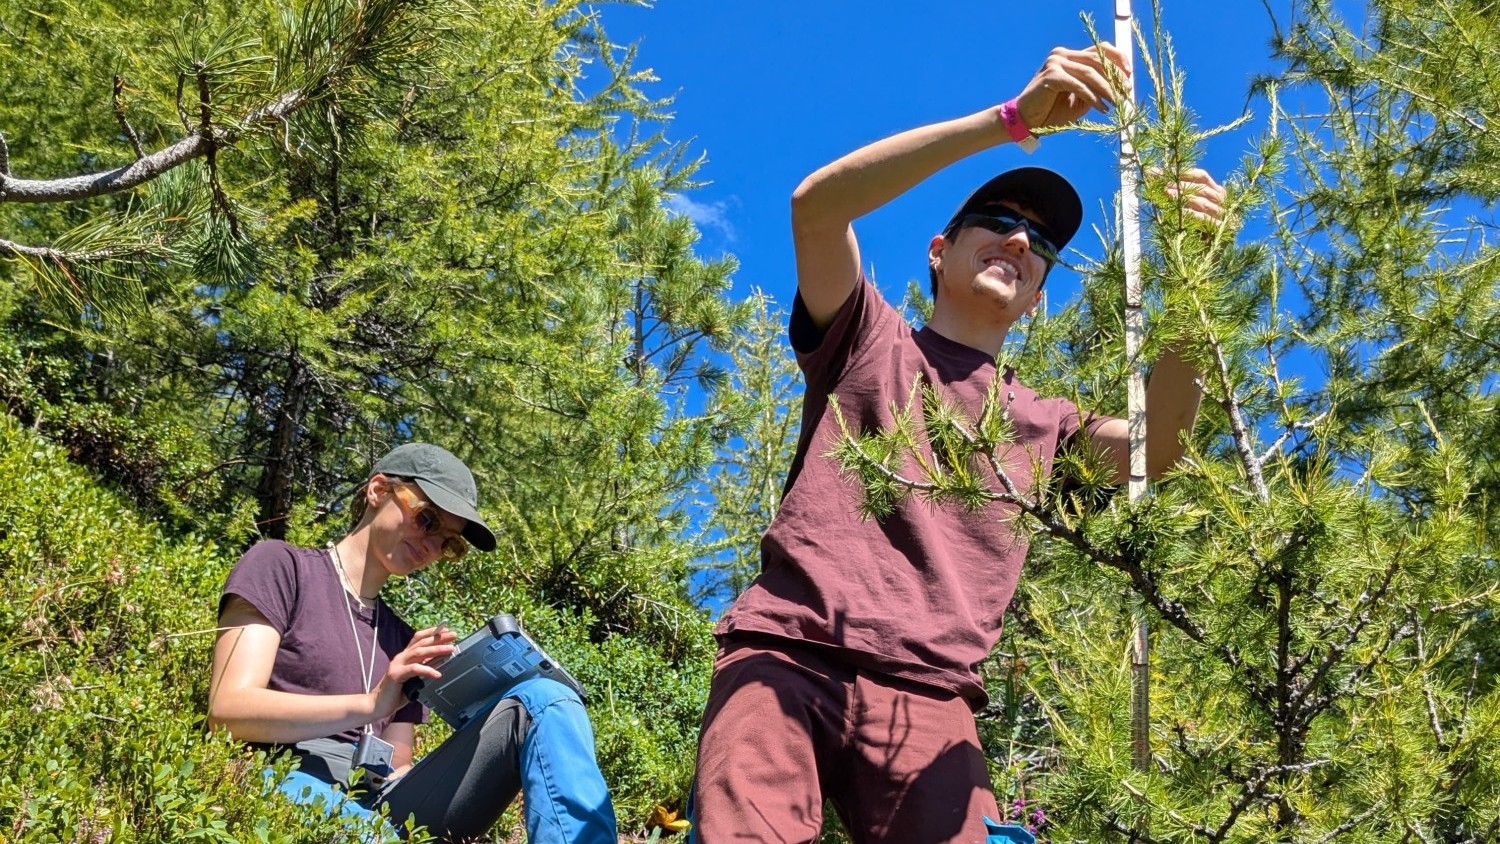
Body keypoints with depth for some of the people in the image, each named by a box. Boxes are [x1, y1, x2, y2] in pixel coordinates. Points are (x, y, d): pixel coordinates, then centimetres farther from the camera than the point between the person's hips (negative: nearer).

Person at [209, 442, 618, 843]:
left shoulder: (404, 642, 25)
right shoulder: (280, 566, 8)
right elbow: (227, 710, -6)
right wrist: (371, 705, -19)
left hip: (379, 804, 5)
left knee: (544, 700, -18)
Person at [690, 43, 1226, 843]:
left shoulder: (1041, 422, 25)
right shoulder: (867, 338, 19)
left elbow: (1156, 446, 4)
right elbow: (817, 203, 0)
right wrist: (1014, 118, -7)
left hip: (927, 701, 3)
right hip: (785, 656, -2)